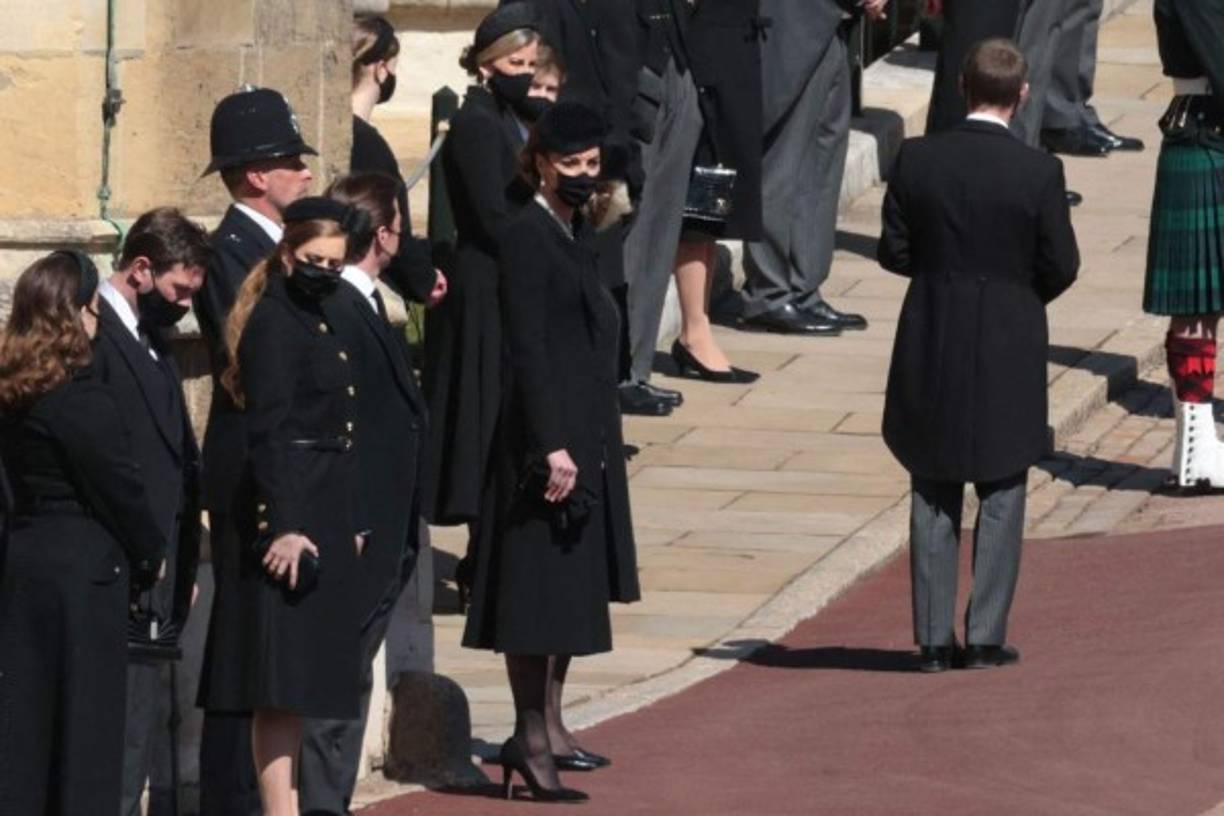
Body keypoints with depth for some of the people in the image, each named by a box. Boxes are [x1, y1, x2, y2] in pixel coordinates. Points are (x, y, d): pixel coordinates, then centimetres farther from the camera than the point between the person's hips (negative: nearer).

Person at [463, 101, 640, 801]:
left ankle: (549, 725, 21)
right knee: (540, 584, -8)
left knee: (573, 583, 14)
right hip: (547, 435, -10)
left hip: (588, 438, 10)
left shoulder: (574, 236, 15)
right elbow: (527, 351, -18)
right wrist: (552, 446, -23)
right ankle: (530, 738, -8)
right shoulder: (527, 237, -13)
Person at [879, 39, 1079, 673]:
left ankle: (934, 638, 11)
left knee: (934, 498, 11)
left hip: (932, 352, 2)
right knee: (1000, 497, 10)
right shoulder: (1039, 173, -13)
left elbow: (893, 251, -4)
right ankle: (985, 638, 9)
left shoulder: (917, 160, -8)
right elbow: (1061, 266, -7)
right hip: (1009, 349, -2)